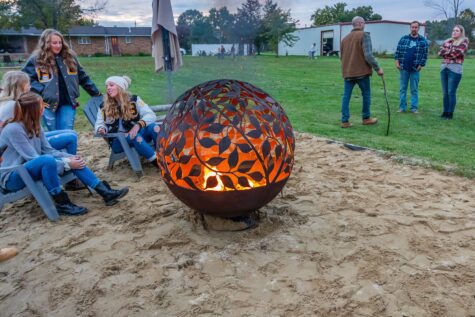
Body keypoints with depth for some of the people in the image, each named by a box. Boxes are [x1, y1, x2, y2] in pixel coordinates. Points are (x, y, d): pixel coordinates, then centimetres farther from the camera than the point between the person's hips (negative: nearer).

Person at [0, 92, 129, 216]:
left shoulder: (34, 126, 2)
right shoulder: (13, 129, -23)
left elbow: (48, 150, 2)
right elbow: (33, 158, -25)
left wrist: (70, 158, -14)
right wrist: (66, 164, -24)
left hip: (29, 169, 8)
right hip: (11, 177, -8)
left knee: (72, 160, -9)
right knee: (48, 160, -36)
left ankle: (105, 192, -14)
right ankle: (62, 203, -23)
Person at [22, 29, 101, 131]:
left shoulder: (69, 57, 9)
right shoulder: (36, 59, -2)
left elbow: (83, 77, 15)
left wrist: (96, 93, 16)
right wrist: (41, 91, -14)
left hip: (67, 103, 2)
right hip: (48, 104, -2)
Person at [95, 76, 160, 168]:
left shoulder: (134, 100, -1)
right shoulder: (104, 107, 4)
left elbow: (151, 115, -11)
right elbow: (99, 124, 7)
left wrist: (138, 125, -30)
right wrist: (101, 129, -19)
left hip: (138, 135, 1)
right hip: (118, 142, -1)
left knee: (153, 127, -29)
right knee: (133, 136, -35)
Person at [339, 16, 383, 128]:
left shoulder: (345, 38, 12)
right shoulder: (364, 35, -8)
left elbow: (342, 56, 18)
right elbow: (368, 55, -17)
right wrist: (377, 68, -11)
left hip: (347, 72, 5)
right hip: (361, 72, -5)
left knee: (346, 96, 5)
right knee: (366, 94, 10)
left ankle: (345, 121, 2)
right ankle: (366, 118, 19)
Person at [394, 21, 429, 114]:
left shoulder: (423, 41, 2)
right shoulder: (403, 39, 5)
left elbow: (425, 54, 0)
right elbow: (398, 51, 5)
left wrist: (421, 65, -8)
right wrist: (397, 61, -5)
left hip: (415, 69, -1)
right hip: (403, 68, 1)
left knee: (414, 89, 5)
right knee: (402, 88, 5)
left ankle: (414, 107, 10)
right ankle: (402, 107, 12)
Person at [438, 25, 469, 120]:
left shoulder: (464, 41, 3)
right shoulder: (447, 41, 17)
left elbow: (457, 53, -11)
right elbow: (440, 52, 4)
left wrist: (446, 52, 4)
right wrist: (451, 52, -7)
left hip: (455, 69, -5)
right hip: (443, 68, 5)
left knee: (451, 92, -6)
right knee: (445, 92, 7)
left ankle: (450, 113, 0)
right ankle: (445, 112, 13)